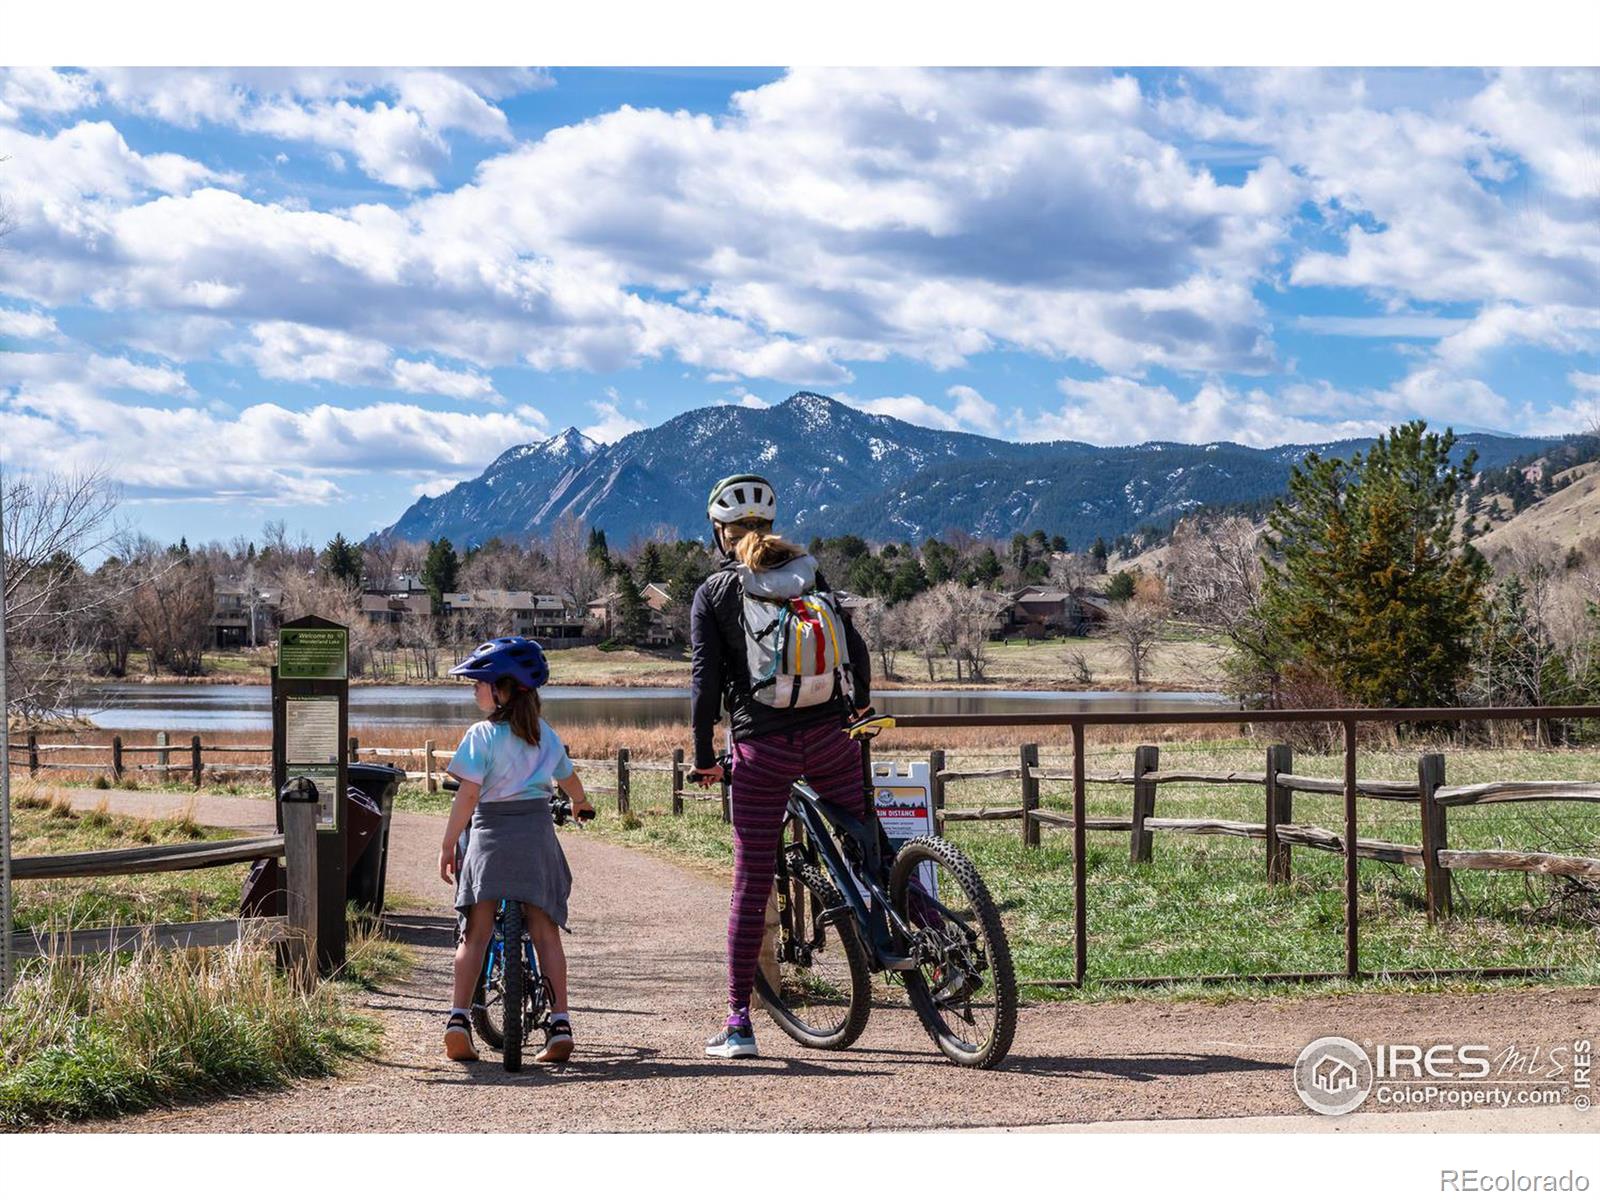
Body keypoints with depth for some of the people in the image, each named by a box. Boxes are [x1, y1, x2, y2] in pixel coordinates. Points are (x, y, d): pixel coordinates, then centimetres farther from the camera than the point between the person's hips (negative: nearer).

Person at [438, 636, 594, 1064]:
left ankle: (458, 1017, -7)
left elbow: (469, 794, -13)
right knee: (545, 931, 5)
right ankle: (559, 1025, 0)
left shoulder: (482, 735, -7)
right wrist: (580, 805, 44)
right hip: (537, 834, 3)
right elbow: (568, 779, 22)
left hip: (491, 833, -3)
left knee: (476, 933, 2)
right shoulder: (544, 733, 8)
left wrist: (447, 847, -9)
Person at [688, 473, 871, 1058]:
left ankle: (739, 1025, 5)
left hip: (761, 747, -2)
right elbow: (857, 650, 9)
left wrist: (703, 758, 3)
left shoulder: (715, 592, 1)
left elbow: (706, 680, -5)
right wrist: (859, 715, 25)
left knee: (751, 884, 3)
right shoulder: (810, 574, 10)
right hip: (831, 740, 2)